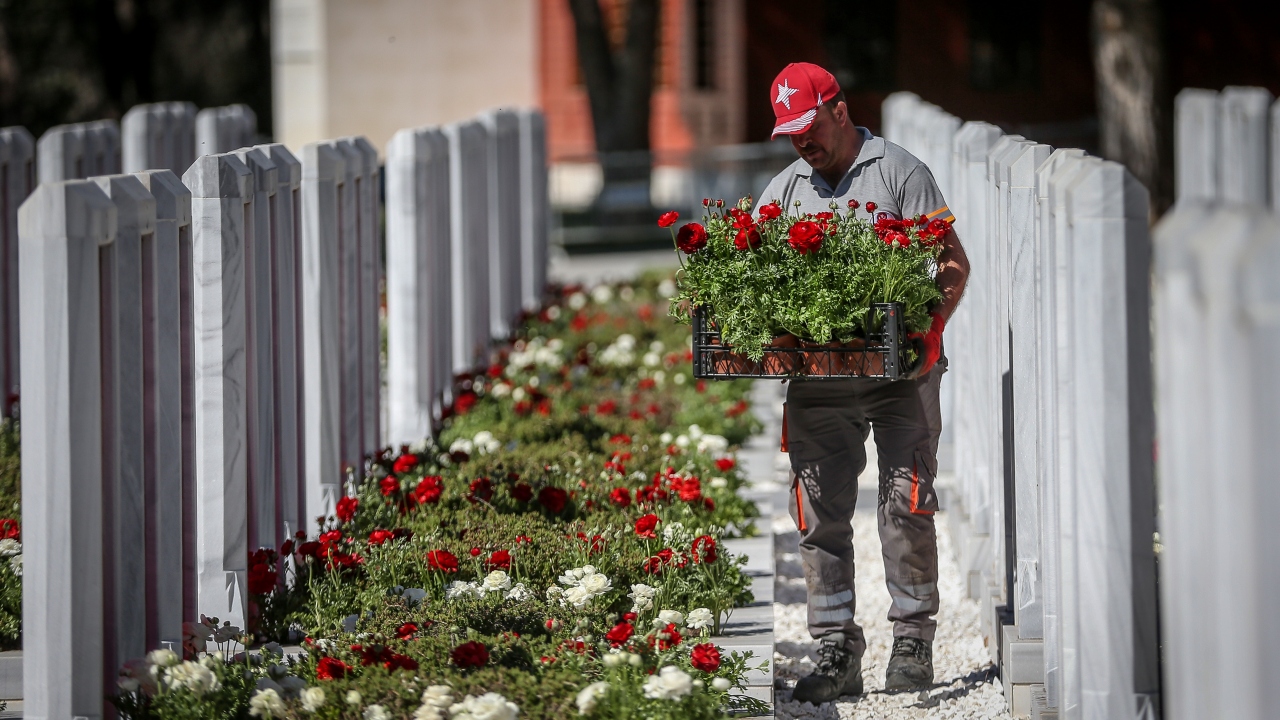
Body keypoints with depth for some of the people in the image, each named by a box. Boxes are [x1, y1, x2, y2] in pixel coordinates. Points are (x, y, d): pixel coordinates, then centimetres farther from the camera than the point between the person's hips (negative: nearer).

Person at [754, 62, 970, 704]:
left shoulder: (900, 173, 3)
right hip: (815, 377, 4)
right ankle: (835, 652, 2)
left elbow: (953, 264, -2)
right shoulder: (783, 190, 16)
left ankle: (913, 640, 3)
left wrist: (931, 328, -17)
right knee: (821, 513, -1)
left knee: (904, 504, -6)